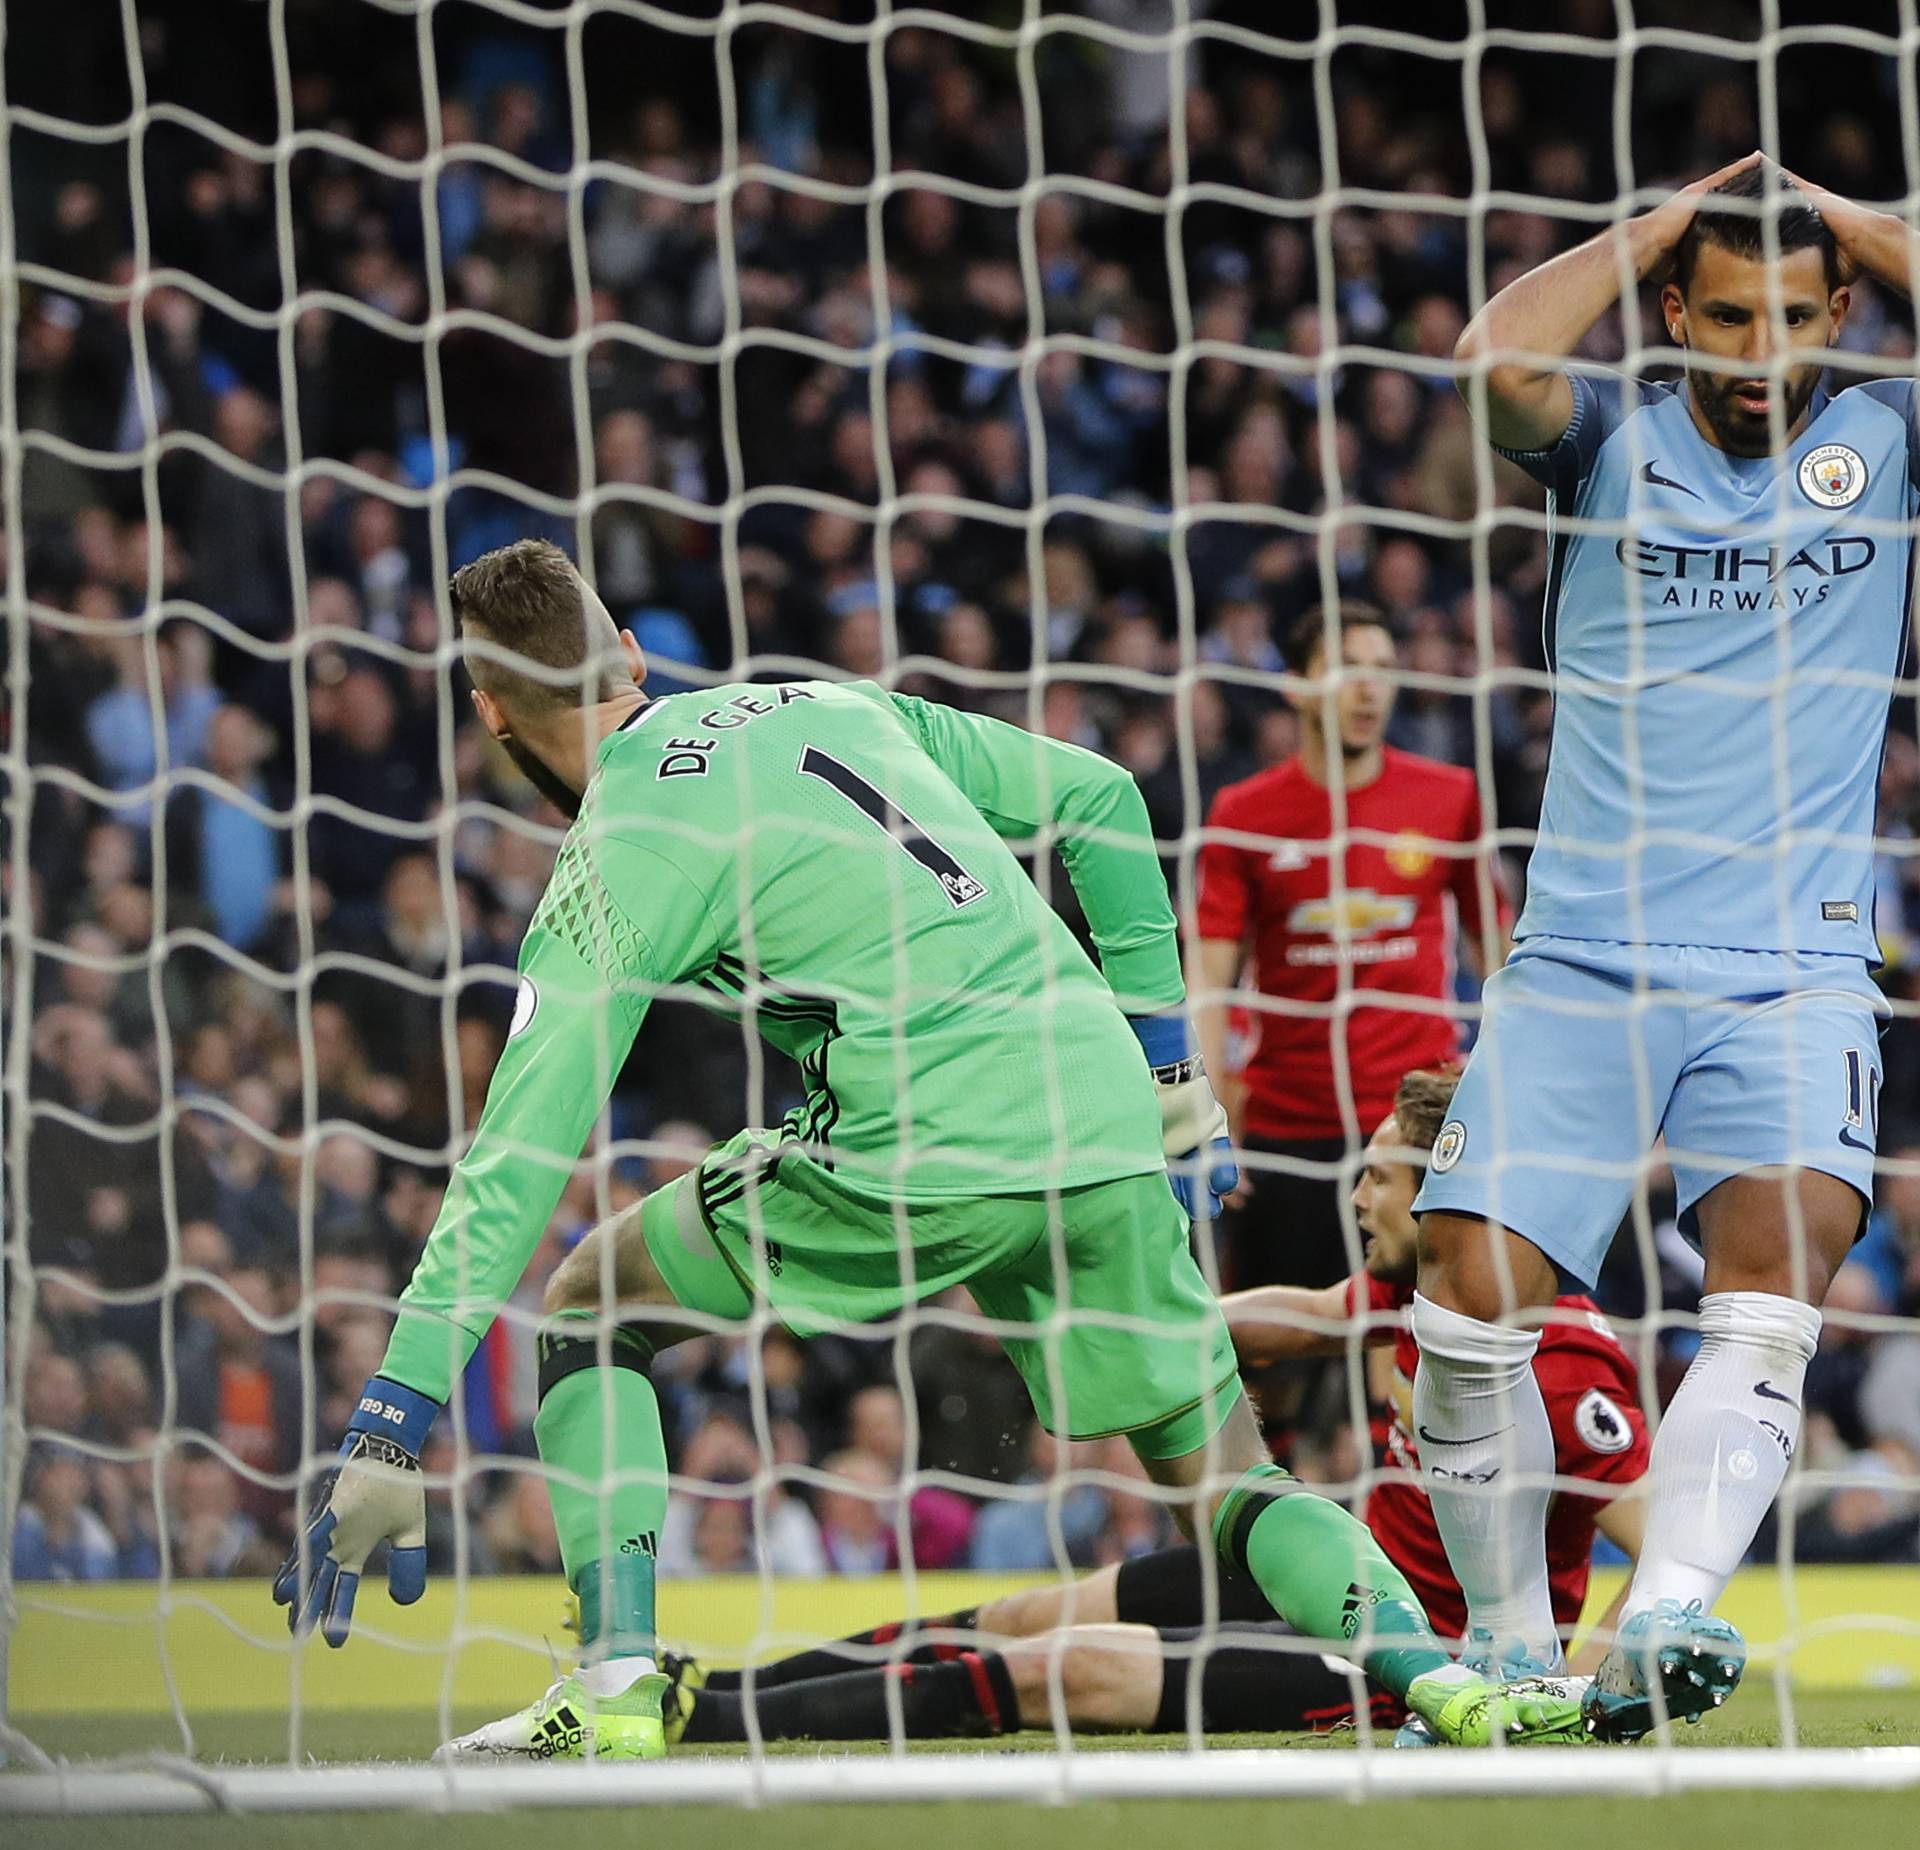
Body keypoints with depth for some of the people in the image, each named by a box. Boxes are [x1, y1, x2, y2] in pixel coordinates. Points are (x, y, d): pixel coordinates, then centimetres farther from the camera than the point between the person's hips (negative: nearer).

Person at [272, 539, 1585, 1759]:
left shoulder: (617, 865, 2)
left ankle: (620, 1684, 2)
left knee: (584, 1303, 13)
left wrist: (391, 1429, -3)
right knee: (1221, 1469, 16)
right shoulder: (825, 705, 19)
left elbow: (515, 1166, -3)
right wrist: (1165, 1066, 24)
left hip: (923, 1141, -6)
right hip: (1106, 1126, 6)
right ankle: (1440, 1678, -9)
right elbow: (1102, 803, 22)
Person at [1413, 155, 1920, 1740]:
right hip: (1581, 961, 1)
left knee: (1772, 1276, -24)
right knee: (1471, 1300, -10)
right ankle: (1514, 1648, 5)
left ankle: (1667, 1619, -39)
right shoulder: (1613, 439, 7)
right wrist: (1671, 217, -4)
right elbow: (1496, 363, -14)